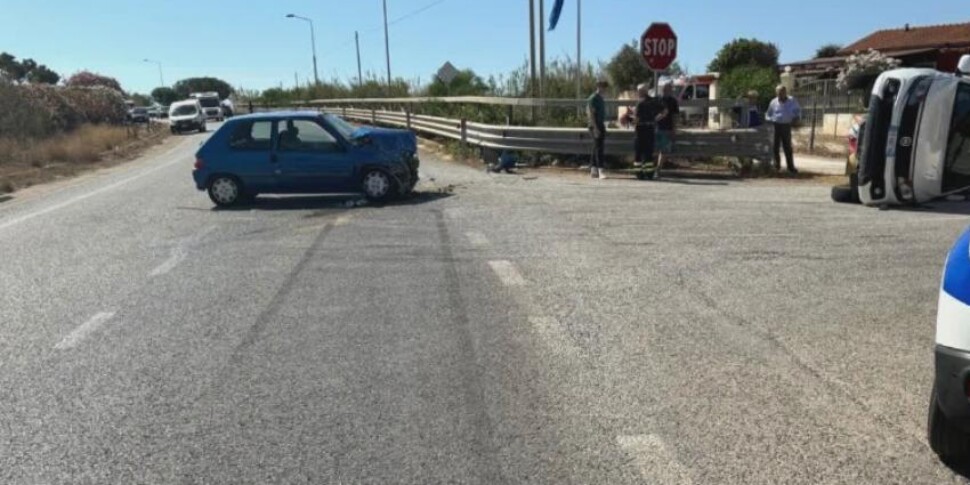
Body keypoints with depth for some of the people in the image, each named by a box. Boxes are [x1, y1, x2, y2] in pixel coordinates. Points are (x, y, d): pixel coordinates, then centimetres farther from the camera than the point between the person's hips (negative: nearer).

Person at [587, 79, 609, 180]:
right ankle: (600, 171, -15)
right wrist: (595, 128, -23)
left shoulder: (600, 98, 16)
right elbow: (590, 114, -18)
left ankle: (593, 170, 15)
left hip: (601, 125, 10)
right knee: (599, 148, -13)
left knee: (597, 149, 10)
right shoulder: (593, 98, -12)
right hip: (596, 126, -10)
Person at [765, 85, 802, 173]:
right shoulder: (774, 102, 5)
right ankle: (777, 165, 15)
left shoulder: (792, 101, 7)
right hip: (775, 125, 0)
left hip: (786, 126, 0)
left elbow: (798, 110, 18)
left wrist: (797, 117, -1)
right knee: (776, 147, 2)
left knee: (788, 147, 2)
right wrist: (769, 120, -5)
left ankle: (791, 167, 8)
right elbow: (768, 114, 15)